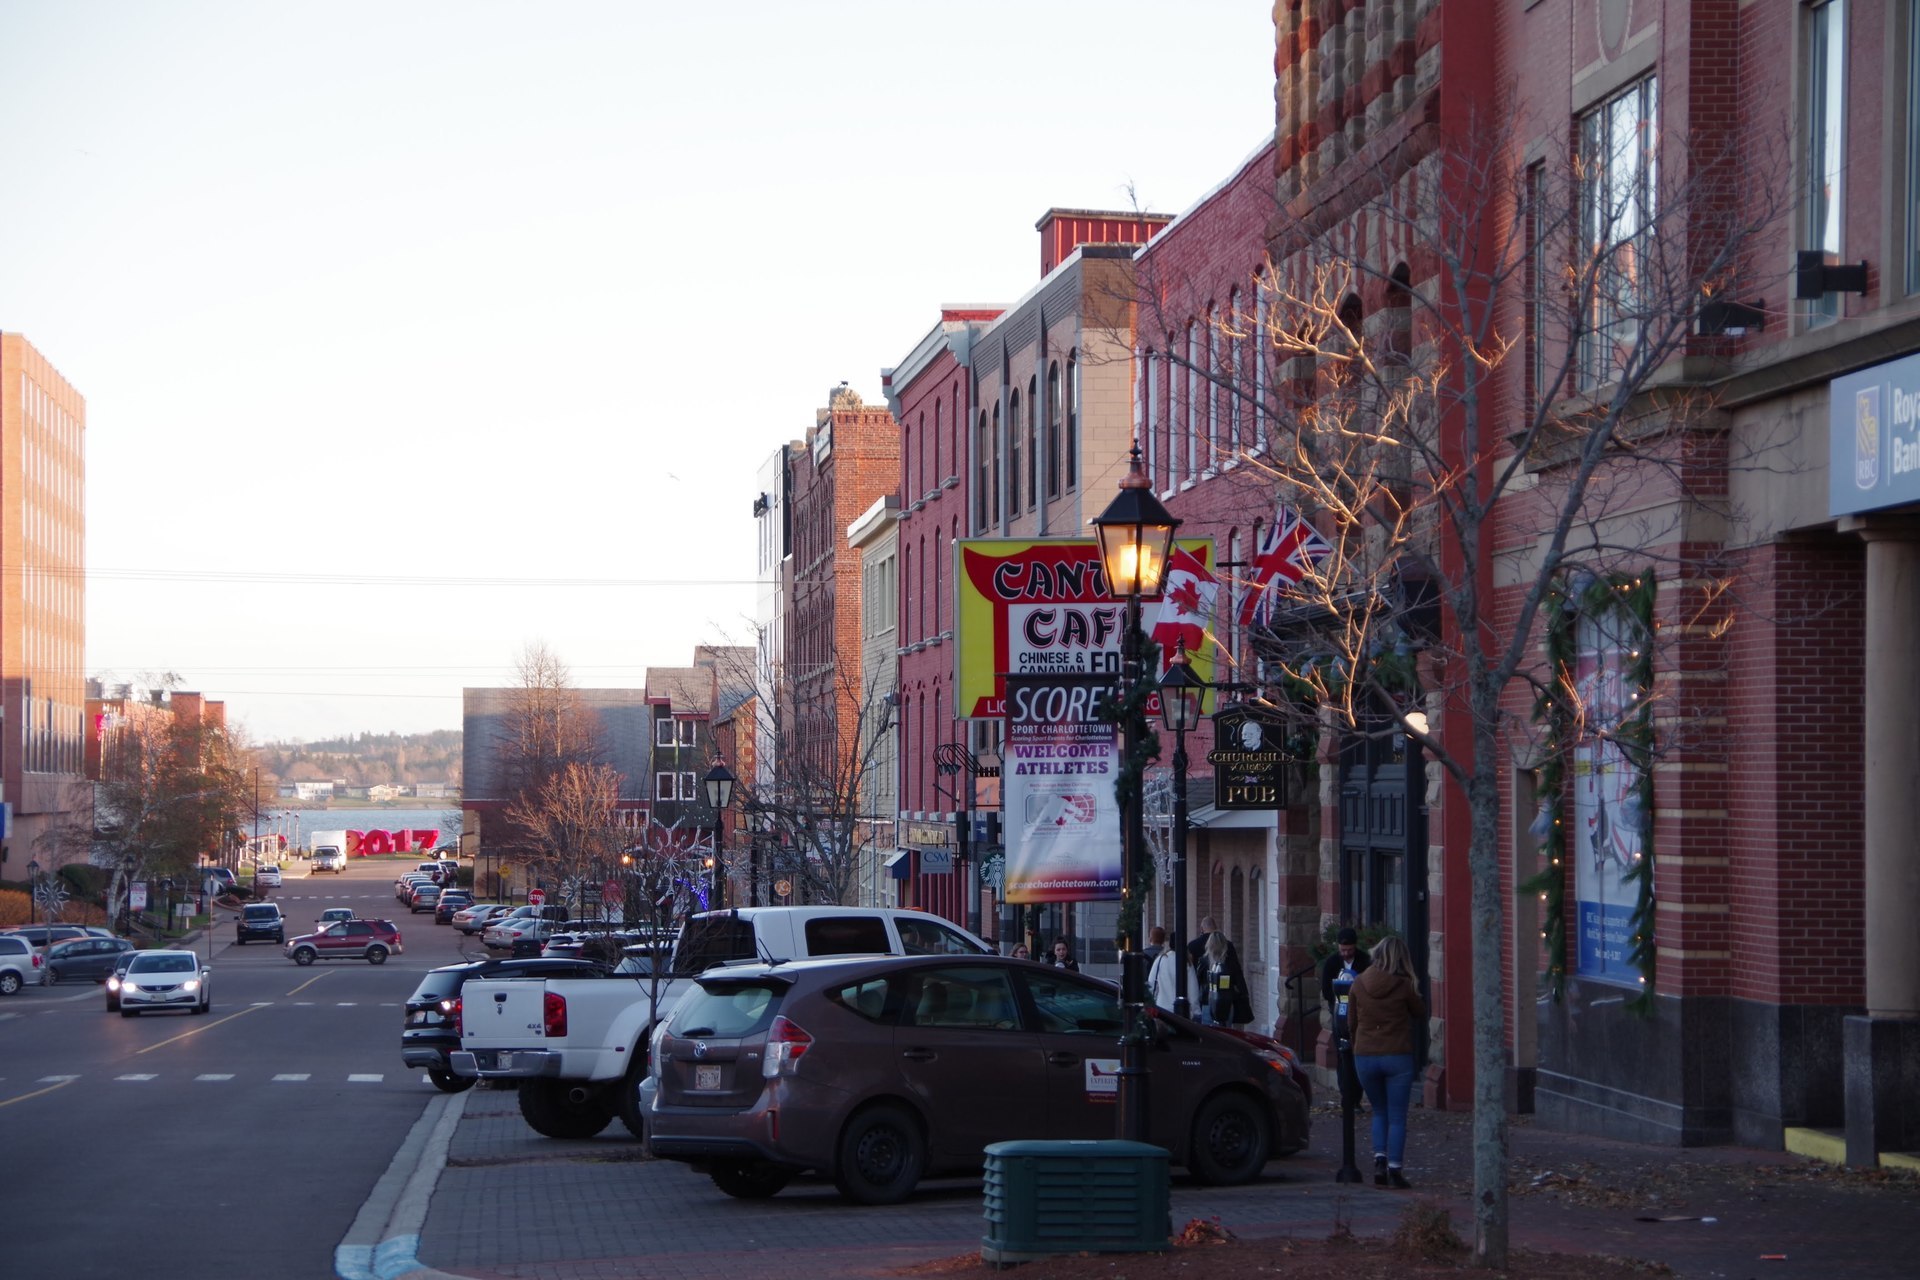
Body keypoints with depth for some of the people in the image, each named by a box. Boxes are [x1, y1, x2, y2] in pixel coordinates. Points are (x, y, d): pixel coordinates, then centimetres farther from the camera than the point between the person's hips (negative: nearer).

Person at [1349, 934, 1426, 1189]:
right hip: (1397, 1056, -3)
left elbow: (1351, 1021, 9)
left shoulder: (1359, 984, 0)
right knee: (1397, 1117, 4)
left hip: (1364, 1056, 3)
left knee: (1379, 1112, 19)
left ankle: (1379, 1158, 1)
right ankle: (1395, 1169, 0)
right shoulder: (1403, 986, -9)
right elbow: (1421, 1014, 6)